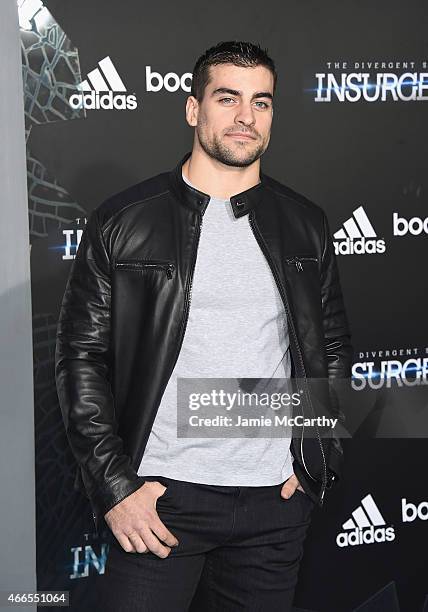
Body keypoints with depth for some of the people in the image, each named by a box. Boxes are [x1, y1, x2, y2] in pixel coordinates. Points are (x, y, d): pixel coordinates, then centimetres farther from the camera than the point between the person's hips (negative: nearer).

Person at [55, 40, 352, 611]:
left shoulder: (306, 226, 6)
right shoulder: (122, 222, -3)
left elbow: (333, 347, 13)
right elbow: (81, 356, -4)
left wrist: (315, 460, 4)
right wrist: (114, 487, -9)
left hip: (274, 501, 3)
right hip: (157, 498, -2)